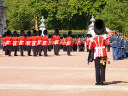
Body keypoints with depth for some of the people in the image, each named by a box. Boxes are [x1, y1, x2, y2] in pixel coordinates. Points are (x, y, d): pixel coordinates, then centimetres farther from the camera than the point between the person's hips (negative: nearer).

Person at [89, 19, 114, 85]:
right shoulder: (104, 37, -5)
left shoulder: (92, 39, -2)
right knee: (102, 68, 1)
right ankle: (102, 81, -2)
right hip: (103, 55, -1)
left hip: (96, 55, 1)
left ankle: (98, 81, 2)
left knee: (97, 69, 4)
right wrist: (106, 29, 14)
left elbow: (90, 48, 4)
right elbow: (111, 33, 6)